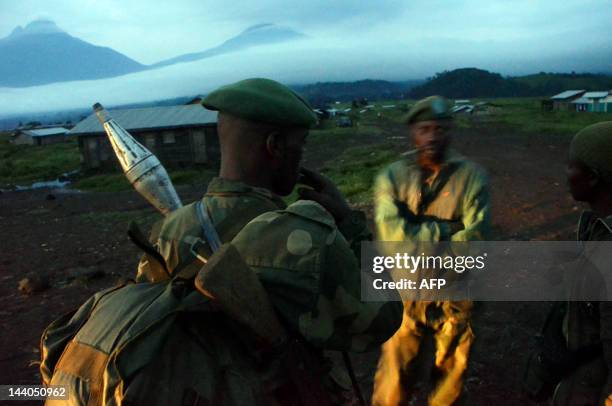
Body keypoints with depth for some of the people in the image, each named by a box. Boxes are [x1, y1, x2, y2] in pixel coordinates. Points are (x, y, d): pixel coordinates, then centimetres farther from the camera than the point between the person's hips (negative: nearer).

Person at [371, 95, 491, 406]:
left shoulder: (472, 177, -7)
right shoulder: (392, 177, -7)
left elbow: (474, 239, -18)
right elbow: (391, 235, -20)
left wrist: (415, 233, -18)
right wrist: (447, 229, -18)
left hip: (455, 298, 1)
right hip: (406, 297, 0)